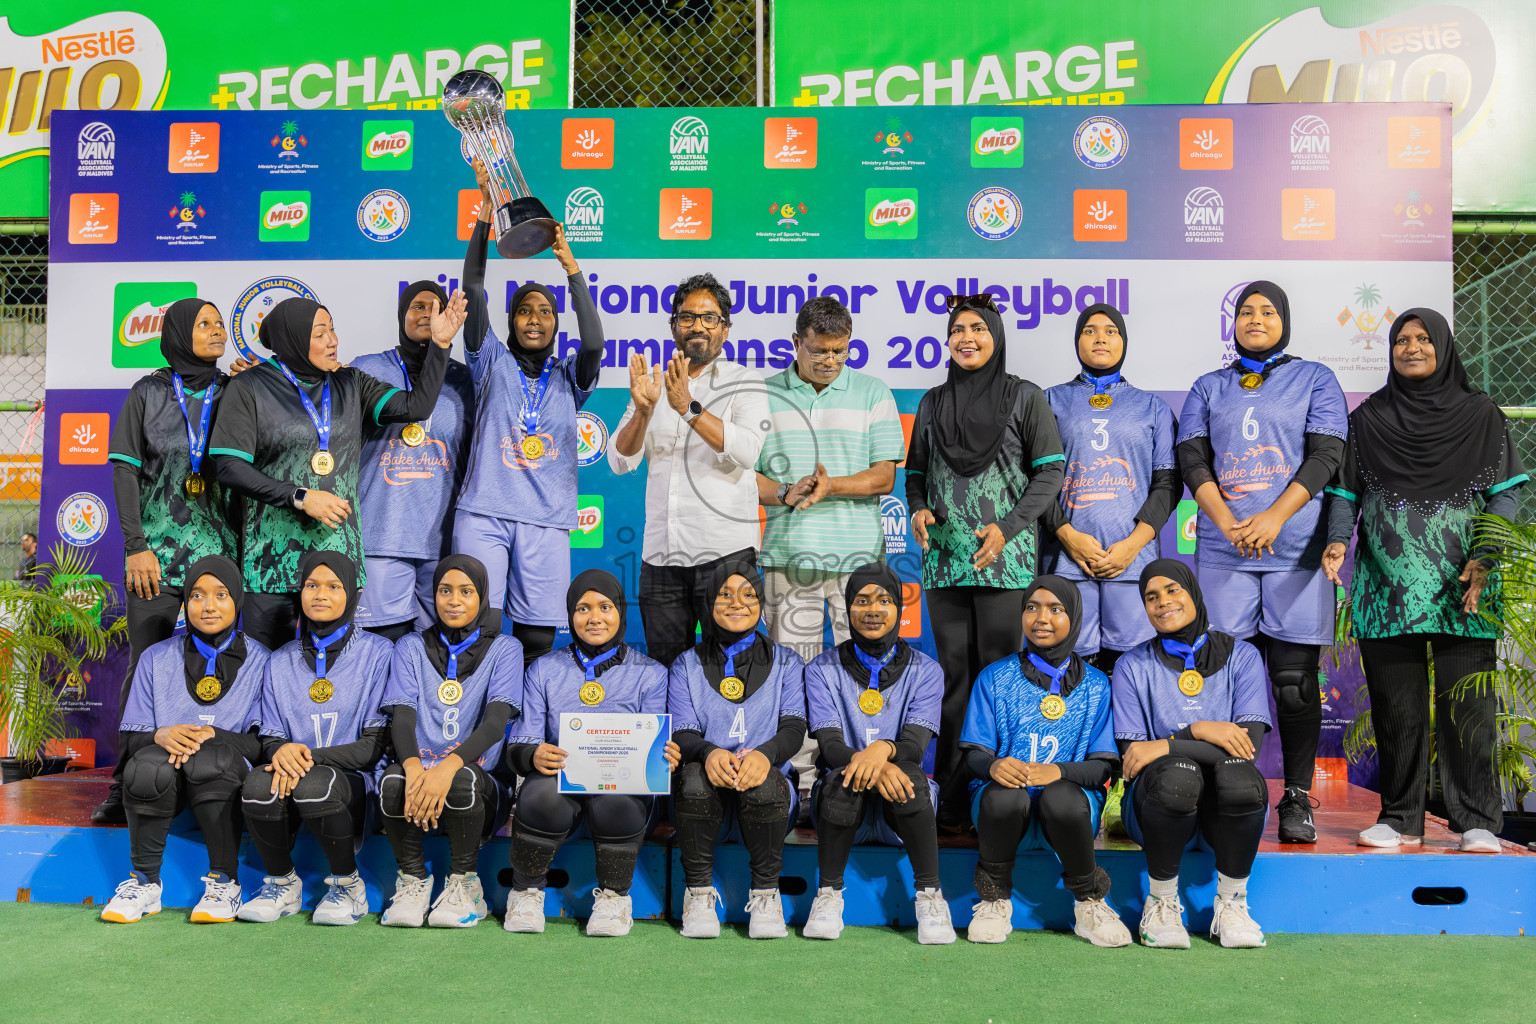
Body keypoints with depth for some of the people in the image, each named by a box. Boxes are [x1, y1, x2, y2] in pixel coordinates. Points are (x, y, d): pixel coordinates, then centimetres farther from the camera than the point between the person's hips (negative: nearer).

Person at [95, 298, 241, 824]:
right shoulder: (149, 393, 7)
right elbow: (125, 469, 3)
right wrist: (136, 546, -5)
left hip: (220, 553, 1)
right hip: (157, 553, -1)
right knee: (146, 665, -1)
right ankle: (127, 785, 7)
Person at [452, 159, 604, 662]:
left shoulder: (568, 376, 14)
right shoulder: (493, 362, 11)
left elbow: (594, 343, -8)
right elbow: (474, 291, 2)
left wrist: (571, 267, -11)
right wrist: (485, 209, -5)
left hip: (546, 520, 1)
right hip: (483, 511, -1)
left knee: (536, 637, 0)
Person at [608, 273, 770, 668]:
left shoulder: (744, 381, 4)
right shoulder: (652, 382, 13)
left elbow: (746, 451, -14)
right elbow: (620, 461, 3)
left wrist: (688, 407, -23)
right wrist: (643, 410, -15)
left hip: (724, 550, -3)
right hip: (660, 555, 4)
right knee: (663, 667, 9)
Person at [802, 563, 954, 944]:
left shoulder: (924, 671, 4)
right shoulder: (823, 670, 3)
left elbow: (915, 744, -11)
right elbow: (830, 745, -9)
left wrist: (884, 749, -36)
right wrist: (868, 764, -33)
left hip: (900, 811, 0)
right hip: (843, 802, 0)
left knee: (909, 774, -32)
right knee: (842, 778, -33)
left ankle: (929, 895, -19)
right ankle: (828, 894, -17)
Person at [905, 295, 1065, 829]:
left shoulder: (1026, 398, 3)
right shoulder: (933, 403, 14)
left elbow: (1050, 473, 0)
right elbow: (916, 470, 20)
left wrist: (1007, 527, -12)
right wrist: (918, 509, -2)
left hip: (1004, 559, -3)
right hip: (944, 557, 3)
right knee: (953, 673, 4)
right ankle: (953, 799, 8)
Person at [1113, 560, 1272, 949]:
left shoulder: (1241, 656, 6)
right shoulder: (1133, 666, 5)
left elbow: (1250, 743, -8)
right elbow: (1130, 757, -3)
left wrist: (1168, 744, -17)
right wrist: (1197, 732, -16)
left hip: (1229, 810, 1)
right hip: (1157, 807, -1)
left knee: (1238, 771, -34)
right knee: (1177, 772, -35)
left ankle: (1231, 903, -12)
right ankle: (1162, 902, -13)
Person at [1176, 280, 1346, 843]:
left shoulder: (1315, 378, 11)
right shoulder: (1208, 388, 16)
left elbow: (1326, 454, 0)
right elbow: (1192, 459, 5)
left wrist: (1274, 517, -14)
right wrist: (1229, 523, -12)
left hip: (1295, 545, -1)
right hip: (1222, 549, 2)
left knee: (1295, 679, -3)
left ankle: (1297, 797, 6)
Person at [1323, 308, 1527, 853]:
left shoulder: (1480, 415, 9)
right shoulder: (1367, 419, 13)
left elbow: (1504, 494, 4)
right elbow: (1346, 490, 9)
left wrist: (1485, 556, -11)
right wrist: (1338, 540, -10)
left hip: (1461, 584, -1)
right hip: (1387, 583, 1)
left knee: (1465, 701, -4)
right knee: (1396, 704, 2)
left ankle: (1477, 820, 5)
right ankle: (1401, 818, 9)